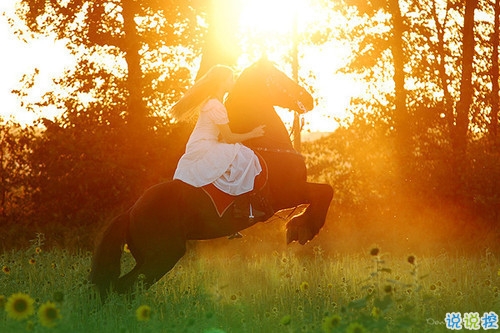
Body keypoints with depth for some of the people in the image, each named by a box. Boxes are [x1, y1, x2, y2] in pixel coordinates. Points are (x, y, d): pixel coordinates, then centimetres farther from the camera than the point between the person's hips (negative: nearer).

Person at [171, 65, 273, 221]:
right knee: (245, 157, -20)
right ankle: (242, 206, -19)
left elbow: (222, 136, 20)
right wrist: (252, 134, -4)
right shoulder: (216, 106, -16)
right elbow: (229, 137, -14)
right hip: (203, 150, -10)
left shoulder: (211, 101, 16)